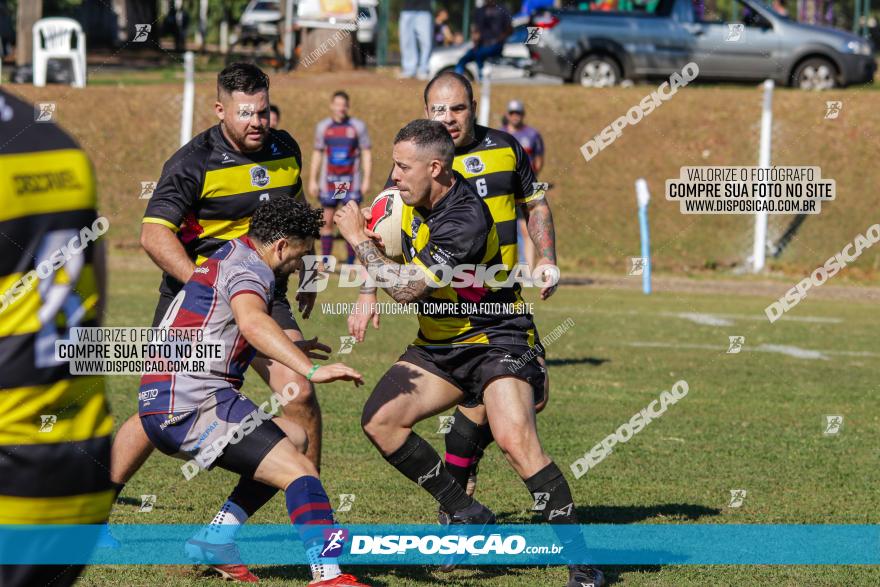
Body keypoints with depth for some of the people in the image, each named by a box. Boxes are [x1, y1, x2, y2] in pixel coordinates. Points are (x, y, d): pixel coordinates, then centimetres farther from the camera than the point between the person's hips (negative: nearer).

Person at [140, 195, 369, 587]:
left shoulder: (230, 256, 25)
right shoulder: (249, 268, -8)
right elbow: (251, 321, -32)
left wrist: (290, 351, 58)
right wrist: (310, 370, -41)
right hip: (193, 404, -10)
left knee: (294, 437, 21)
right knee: (299, 471, -18)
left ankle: (213, 541, 14)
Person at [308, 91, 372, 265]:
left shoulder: (358, 126, 1)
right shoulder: (323, 127, 7)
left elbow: (366, 153, 3)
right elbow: (317, 154, 12)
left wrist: (366, 180, -5)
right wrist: (312, 180, 7)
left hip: (351, 182, -2)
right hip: (329, 181, 2)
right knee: (327, 222, 1)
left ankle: (350, 263, 0)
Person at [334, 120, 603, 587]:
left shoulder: (466, 223, -29)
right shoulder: (408, 190, -3)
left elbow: (405, 289, -28)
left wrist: (358, 239, -17)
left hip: (496, 340, -9)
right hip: (438, 344, 9)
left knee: (515, 441, -27)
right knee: (380, 420, -8)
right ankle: (466, 514, 5)